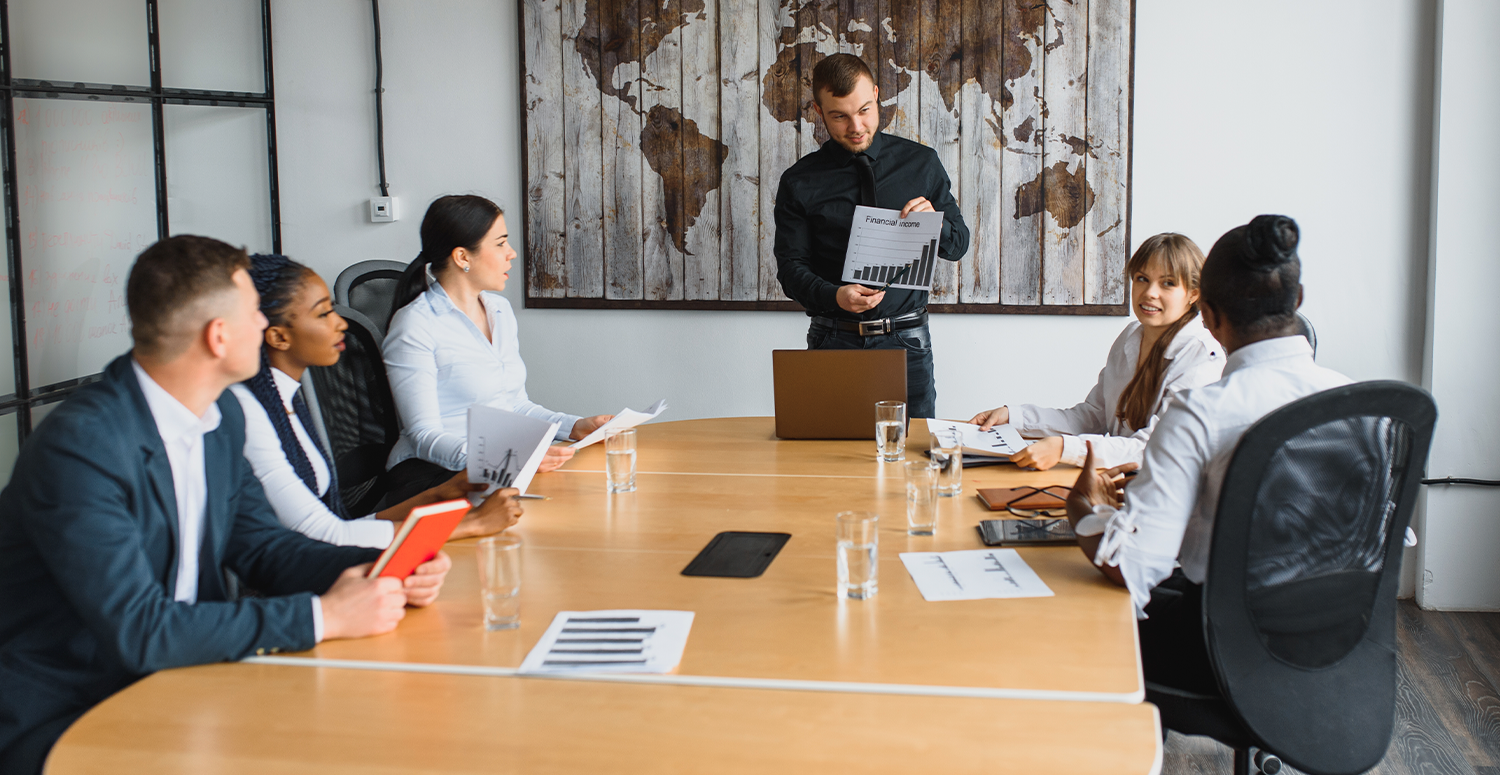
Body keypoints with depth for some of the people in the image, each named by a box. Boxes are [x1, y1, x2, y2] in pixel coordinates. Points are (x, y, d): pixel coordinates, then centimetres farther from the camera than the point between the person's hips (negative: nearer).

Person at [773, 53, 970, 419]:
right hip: (834, 342, -1)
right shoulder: (800, 182, 2)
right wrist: (835, 295, -20)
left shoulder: (921, 163, 6)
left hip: (907, 340, 1)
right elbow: (791, 267, -1)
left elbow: (958, 245, 10)